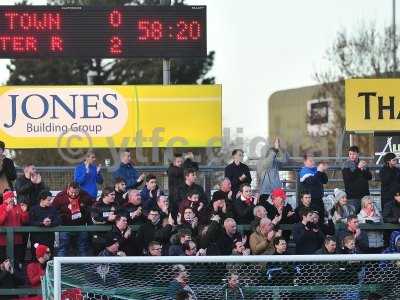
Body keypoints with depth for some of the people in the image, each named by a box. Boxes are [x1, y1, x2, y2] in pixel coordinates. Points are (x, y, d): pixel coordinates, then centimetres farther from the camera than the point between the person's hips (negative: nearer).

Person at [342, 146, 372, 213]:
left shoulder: (363, 164, 14)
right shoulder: (346, 165, 0)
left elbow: (369, 177, 6)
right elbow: (348, 178, -15)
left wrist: (363, 170, -13)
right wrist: (358, 168, -19)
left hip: (364, 194, 4)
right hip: (352, 196, -4)